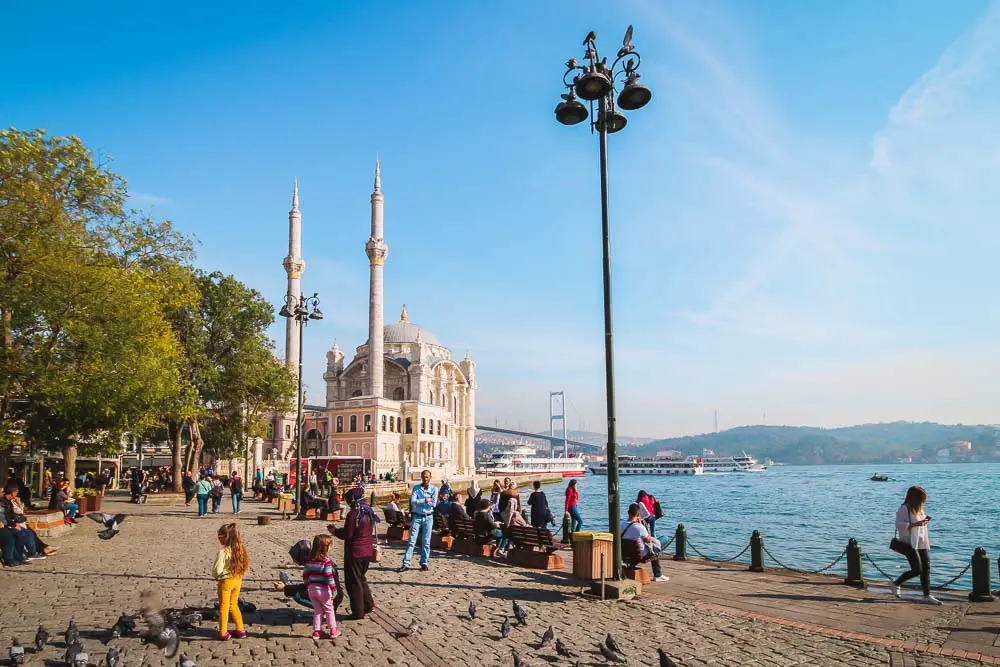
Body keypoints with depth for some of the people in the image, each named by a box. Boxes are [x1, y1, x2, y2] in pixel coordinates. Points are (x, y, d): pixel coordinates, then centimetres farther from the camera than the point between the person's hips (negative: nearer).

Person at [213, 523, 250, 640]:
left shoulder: (223, 552, -21)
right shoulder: (240, 549, -1)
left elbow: (217, 570, -19)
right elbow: (244, 566, 3)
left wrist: (215, 575, 1)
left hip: (226, 581, -6)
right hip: (238, 579, 6)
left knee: (224, 607, 9)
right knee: (234, 605, 21)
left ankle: (223, 633, 16)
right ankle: (240, 630, 24)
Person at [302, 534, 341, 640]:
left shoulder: (309, 560, 3)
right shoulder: (326, 561, -17)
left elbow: (305, 575, 9)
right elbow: (329, 577, -19)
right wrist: (334, 590, -14)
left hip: (311, 589, 5)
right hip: (323, 589, -5)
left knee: (317, 610, 18)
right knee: (329, 610, 12)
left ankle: (316, 631, 19)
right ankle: (333, 630, 15)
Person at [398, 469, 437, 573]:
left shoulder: (434, 489, -1)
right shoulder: (416, 488, 2)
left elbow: (434, 504, -12)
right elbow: (413, 502, -11)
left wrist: (419, 501, -9)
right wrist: (425, 500, -14)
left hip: (428, 518, 0)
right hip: (416, 517, 0)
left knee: (426, 542, 6)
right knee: (412, 541, -2)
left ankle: (424, 563, 15)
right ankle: (406, 564, 0)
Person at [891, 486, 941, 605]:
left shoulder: (919, 509, 16)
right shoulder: (904, 509, -11)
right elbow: (899, 525, -18)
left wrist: (924, 521, 5)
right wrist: (915, 524, -24)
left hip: (922, 544, 8)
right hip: (910, 544, -8)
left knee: (926, 569, 3)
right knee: (917, 569, -11)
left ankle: (927, 596, 8)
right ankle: (896, 584, 10)